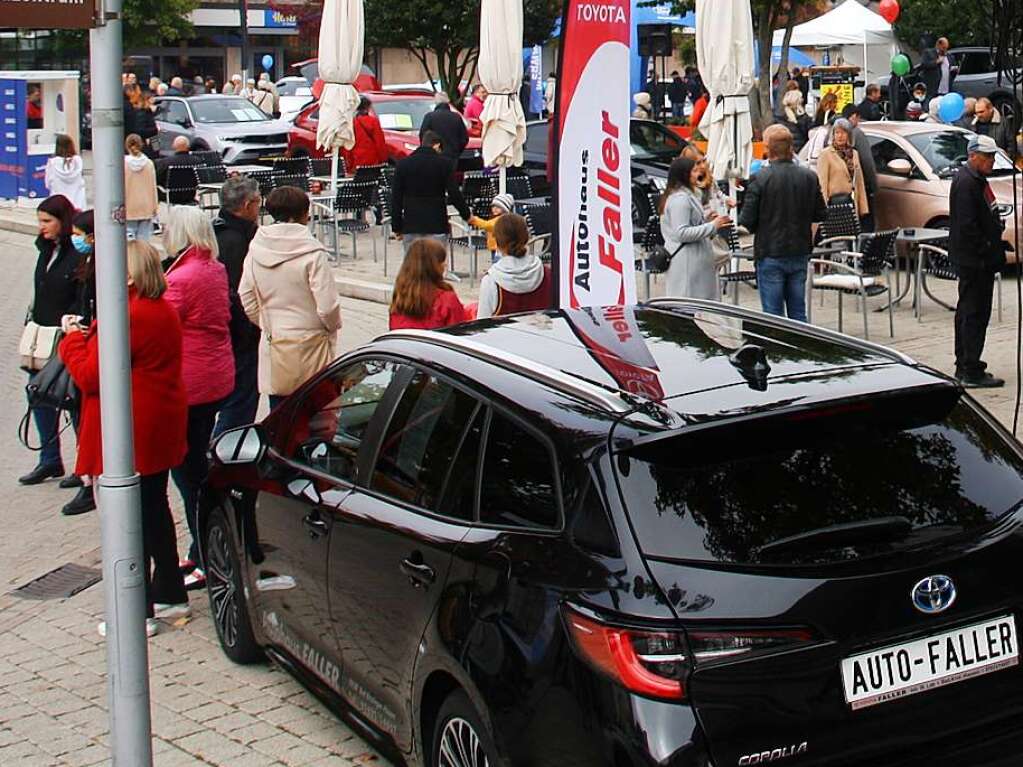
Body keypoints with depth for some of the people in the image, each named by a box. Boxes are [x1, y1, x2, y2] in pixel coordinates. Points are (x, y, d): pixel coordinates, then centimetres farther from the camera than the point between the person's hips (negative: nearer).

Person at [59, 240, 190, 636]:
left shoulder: (127, 317, -22)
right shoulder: (163, 311, 10)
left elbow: (90, 376, -19)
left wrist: (74, 338, -3)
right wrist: (87, 337, 11)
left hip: (131, 436, -10)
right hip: (161, 433, 10)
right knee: (155, 511, 20)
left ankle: (139, 613, 3)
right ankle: (171, 594, 29)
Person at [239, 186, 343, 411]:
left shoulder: (256, 250, 0)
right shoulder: (312, 253, -14)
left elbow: (247, 301, 5)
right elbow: (328, 307, -15)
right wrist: (333, 326, 6)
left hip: (272, 345, 5)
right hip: (309, 344, -5)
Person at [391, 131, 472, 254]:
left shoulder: (403, 164, 7)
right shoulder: (444, 163, -2)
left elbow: (396, 199, 6)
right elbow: (454, 194, -5)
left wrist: (397, 227, 10)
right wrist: (467, 215, 10)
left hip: (410, 226, 2)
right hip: (436, 225, -2)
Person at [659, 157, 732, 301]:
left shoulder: (687, 195, 17)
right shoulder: (680, 199, -16)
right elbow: (681, 233, -22)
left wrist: (706, 220, 11)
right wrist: (712, 226, -19)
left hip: (694, 260, 10)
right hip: (686, 261, -10)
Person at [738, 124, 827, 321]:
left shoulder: (760, 179, -15)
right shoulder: (809, 177, -1)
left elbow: (747, 220, -13)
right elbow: (821, 214, 6)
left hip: (770, 254, -4)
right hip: (800, 253, 4)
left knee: (773, 313, 3)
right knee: (798, 312, 13)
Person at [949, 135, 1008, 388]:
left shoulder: (977, 179, 17)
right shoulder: (966, 182, -16)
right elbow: (967, 225, -23)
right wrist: (987, 252, -20)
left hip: (974, 259, 11)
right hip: (973, 259, -11)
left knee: (968, 311, 16)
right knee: (975, 313, -9)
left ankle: (964, 366, 25)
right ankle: (972, 372, -7)